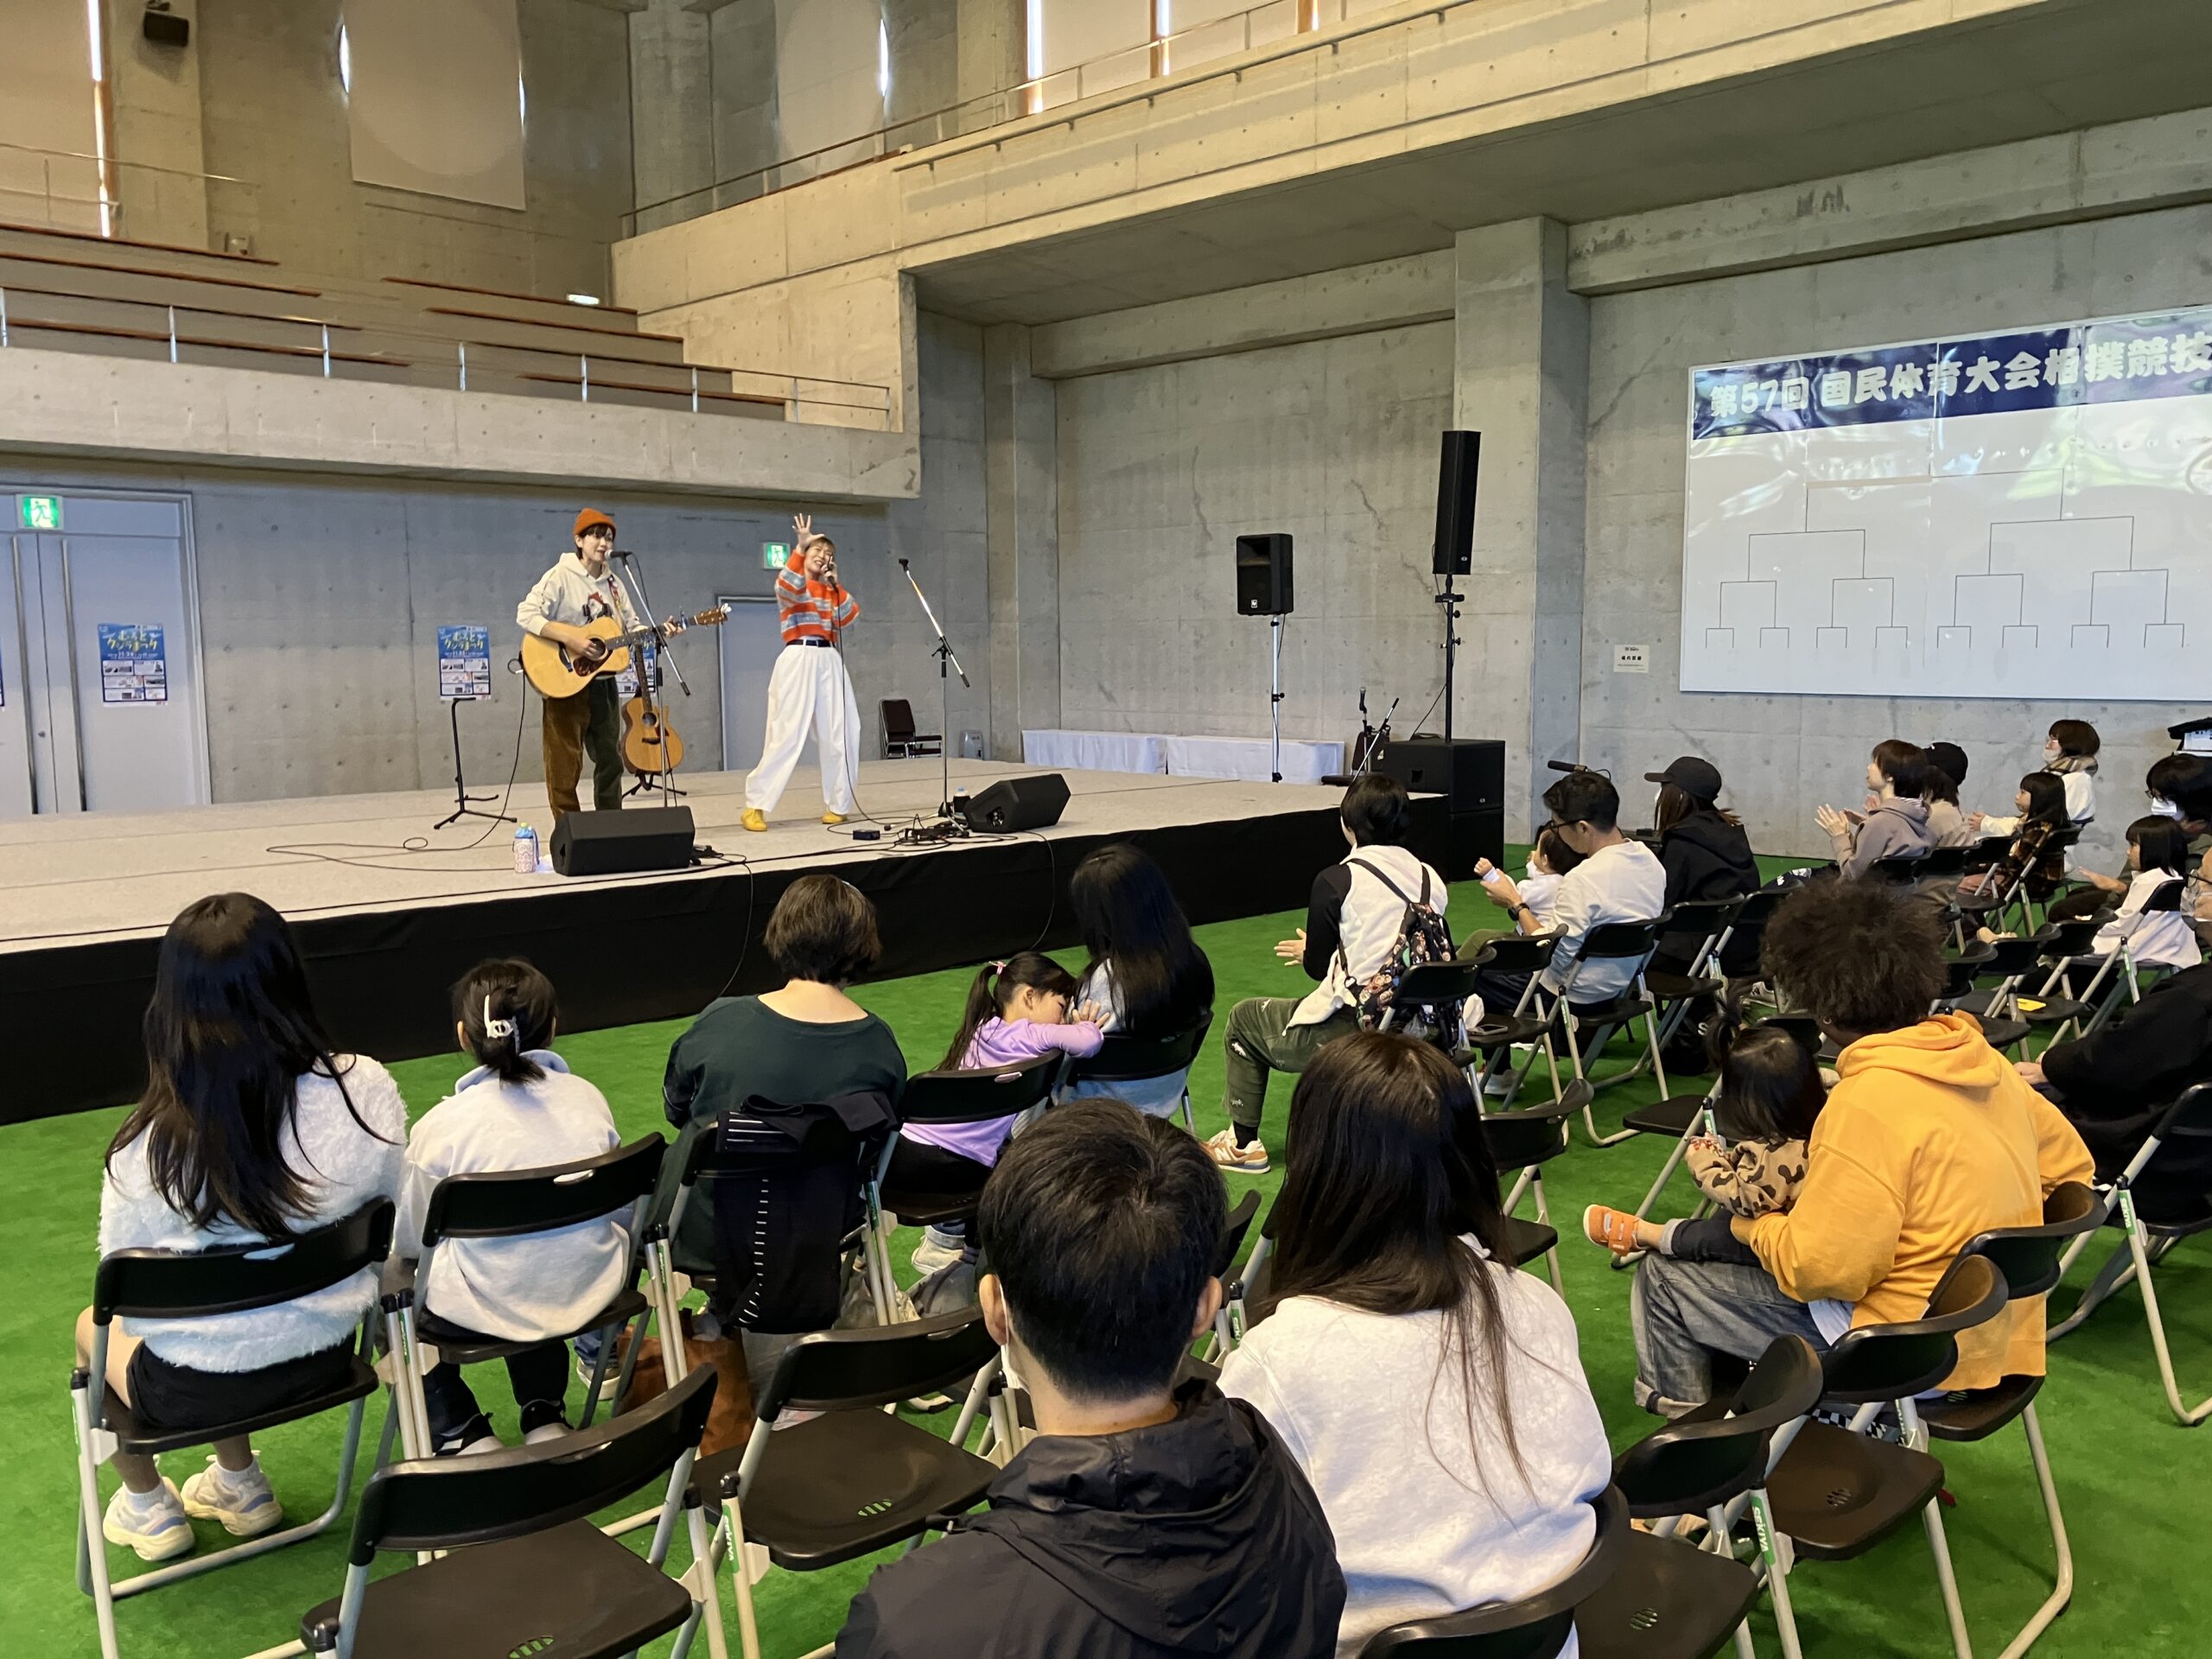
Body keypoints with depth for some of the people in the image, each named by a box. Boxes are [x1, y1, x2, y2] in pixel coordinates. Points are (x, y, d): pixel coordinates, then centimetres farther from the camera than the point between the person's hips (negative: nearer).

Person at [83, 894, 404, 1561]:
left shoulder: (148, 1146, -27)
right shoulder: (367, 1090, -22)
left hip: (192, 1391, -2)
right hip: (325, 1361, 3)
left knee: (94, 1325, 31)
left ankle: (148, 1506, 44)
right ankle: (240, 1484, 46)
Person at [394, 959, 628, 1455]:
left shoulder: (440, 1125, -15)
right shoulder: (588, 1097, -4)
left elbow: (409, 1243, -4)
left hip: (484, 1311, -4)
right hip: (591, 1290, 4)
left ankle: (466, 1438, 20)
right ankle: (546, 1419, 29)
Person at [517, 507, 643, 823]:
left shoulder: (614, 583, 11)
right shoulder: (561, 576, -10)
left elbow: (631, 627, 15)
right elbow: (526, 614, -18)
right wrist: (570, 639, -26)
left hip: (603, 683, 7)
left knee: (610, 759, 12)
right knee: (565, 764, -3)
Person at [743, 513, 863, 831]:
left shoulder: (832, 591, 22)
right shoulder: (794, 586, 6)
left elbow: (851, 617, 6)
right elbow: (787, 587, -19)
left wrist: (834, 583, 4)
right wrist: (800, 546, -25)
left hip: (830, 661, 6)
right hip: (799, 658, -6)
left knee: (841, 734, 1)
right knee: (787, 734, -12)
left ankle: (837, 805, 11)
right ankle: (755, 806, -10)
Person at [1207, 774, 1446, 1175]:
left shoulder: (1336, 880, -14)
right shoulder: (1431, 879, 2)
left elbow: (1318, 966, -6)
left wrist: (1308, 951, 19)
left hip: (1352, 1032, -6)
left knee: (1245, 1017, 22)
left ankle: (1242, 1143, 28)